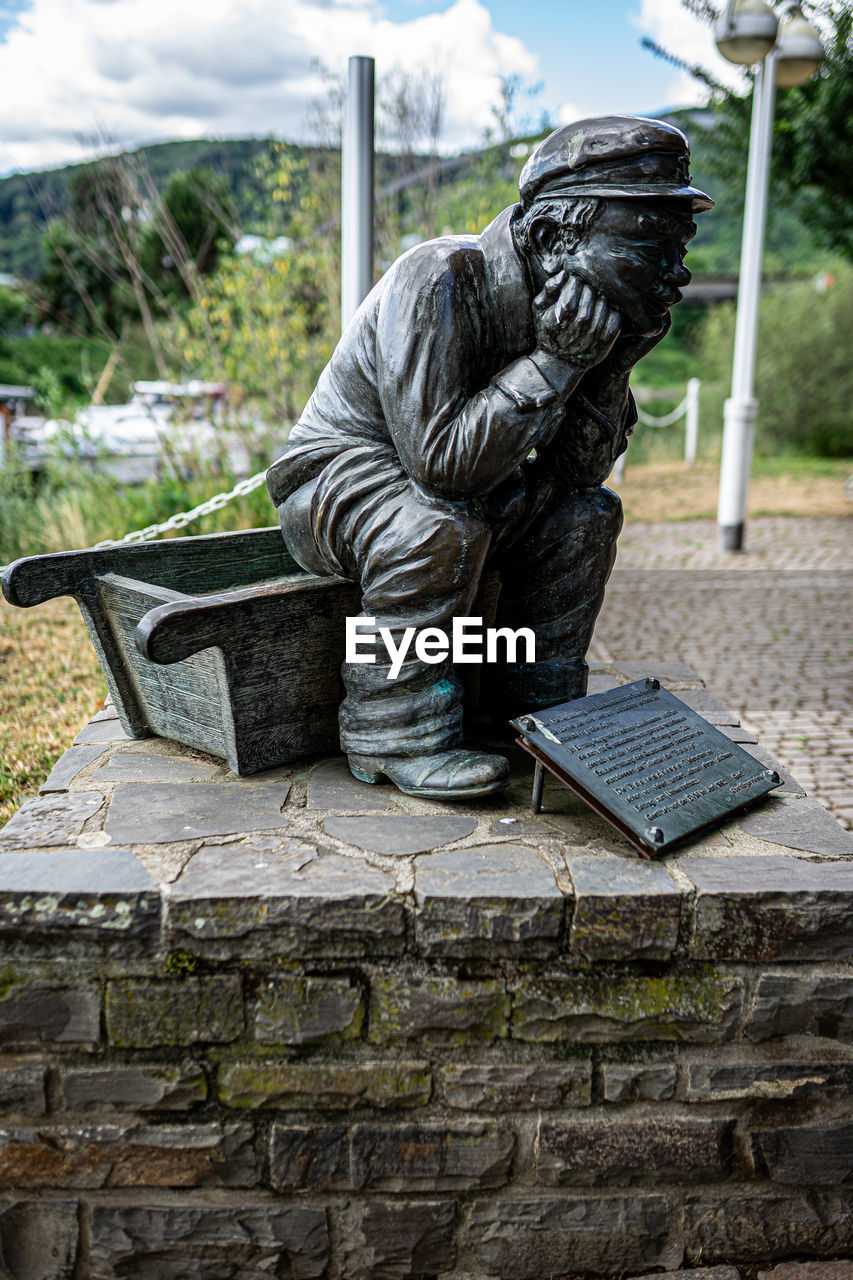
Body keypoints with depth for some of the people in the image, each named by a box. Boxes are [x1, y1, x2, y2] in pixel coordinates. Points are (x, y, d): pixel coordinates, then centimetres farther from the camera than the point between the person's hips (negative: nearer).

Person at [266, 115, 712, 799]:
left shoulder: (553, 305, -5)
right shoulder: (440, 279, -28)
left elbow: (577, 473, -5)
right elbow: (443, 463, -35)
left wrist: (611, 366, -19)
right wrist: (555, 360, -33)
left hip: (434, 491, 7)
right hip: (333, 480, -7)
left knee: (587, 512, -2)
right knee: (441, 525, -36)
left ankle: (533, 703, 5)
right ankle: (396, 734, -19)